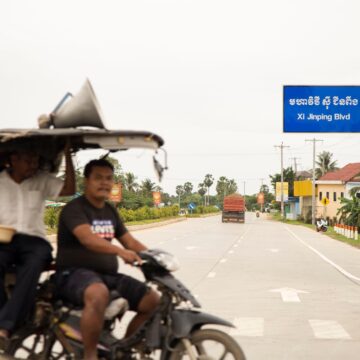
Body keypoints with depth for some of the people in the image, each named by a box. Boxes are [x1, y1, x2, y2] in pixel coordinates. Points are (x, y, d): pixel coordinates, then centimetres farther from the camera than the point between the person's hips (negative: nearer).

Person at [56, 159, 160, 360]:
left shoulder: (110, 211, 16)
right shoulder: (74, 209, -9)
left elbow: (130, 241, 16)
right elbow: (88, 238, -27)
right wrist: (120, 251, -43)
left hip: (108, 275, 8)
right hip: (75, 273, -8)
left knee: (154, 301, -3)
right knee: (98, 294, -41)